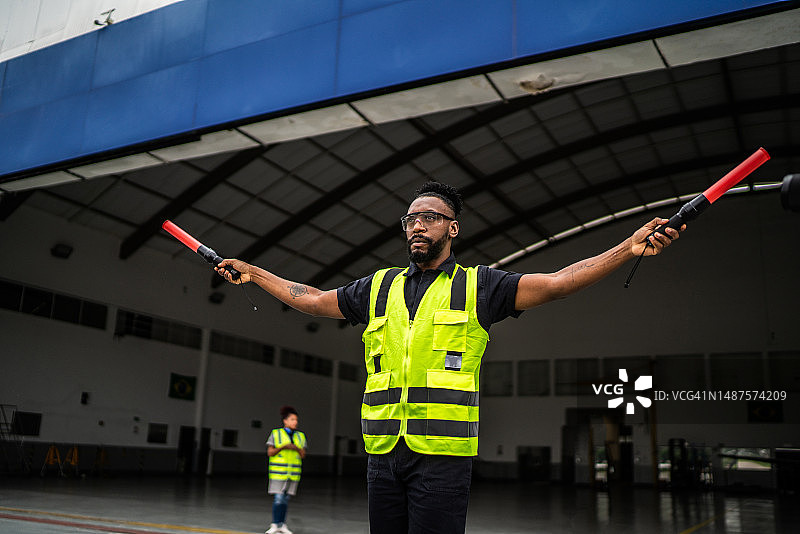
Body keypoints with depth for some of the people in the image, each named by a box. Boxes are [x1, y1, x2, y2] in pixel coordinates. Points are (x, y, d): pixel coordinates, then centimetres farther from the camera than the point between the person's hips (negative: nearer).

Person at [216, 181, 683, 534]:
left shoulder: (477, 286, 4)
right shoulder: (379, 288, 16)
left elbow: (558, 282, -4)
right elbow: (312, 299, 24)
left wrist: (628, 249, -14)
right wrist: (253, 272, 25)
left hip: (443, 453, -4)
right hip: (384, 452, 4)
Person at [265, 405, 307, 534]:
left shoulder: (300, 436, 10)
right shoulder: (276, 434, 0)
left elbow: (303, 455, 8)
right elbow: (270, 453, -2)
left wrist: (296, 448, -11)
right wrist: (283, 447, -16)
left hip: (293, 472, 3)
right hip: (278, 470, -3)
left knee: (286, 498, 7)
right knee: (278, 498, -8)